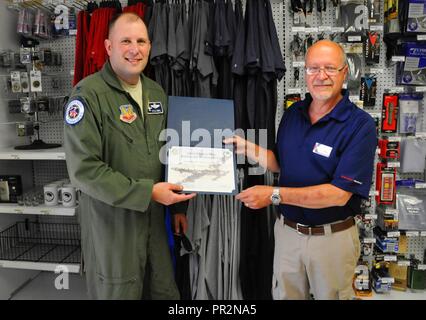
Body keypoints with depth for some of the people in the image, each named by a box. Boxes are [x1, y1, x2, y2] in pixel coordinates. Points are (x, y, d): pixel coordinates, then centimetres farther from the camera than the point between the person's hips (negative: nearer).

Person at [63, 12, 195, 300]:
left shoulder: (157, 93, 8)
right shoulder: (89, 94, -13)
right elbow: (84, 168, -20)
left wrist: (176, 204, 13)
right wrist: (147, 192, -21)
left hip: (155, 217, 6)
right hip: (111, 220, -6)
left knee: (166, 291, 18)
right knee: (118, 293, 13)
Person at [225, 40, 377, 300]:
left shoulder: (360, 125, -18)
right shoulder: (293, 113, 0)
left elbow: (339, 194, -24)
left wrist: (275, 195, -26)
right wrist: (250, 148, -7)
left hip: (332, 237, -4)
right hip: (287, 230, 5)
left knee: (331, 295, 21)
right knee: (284, 294, 23)